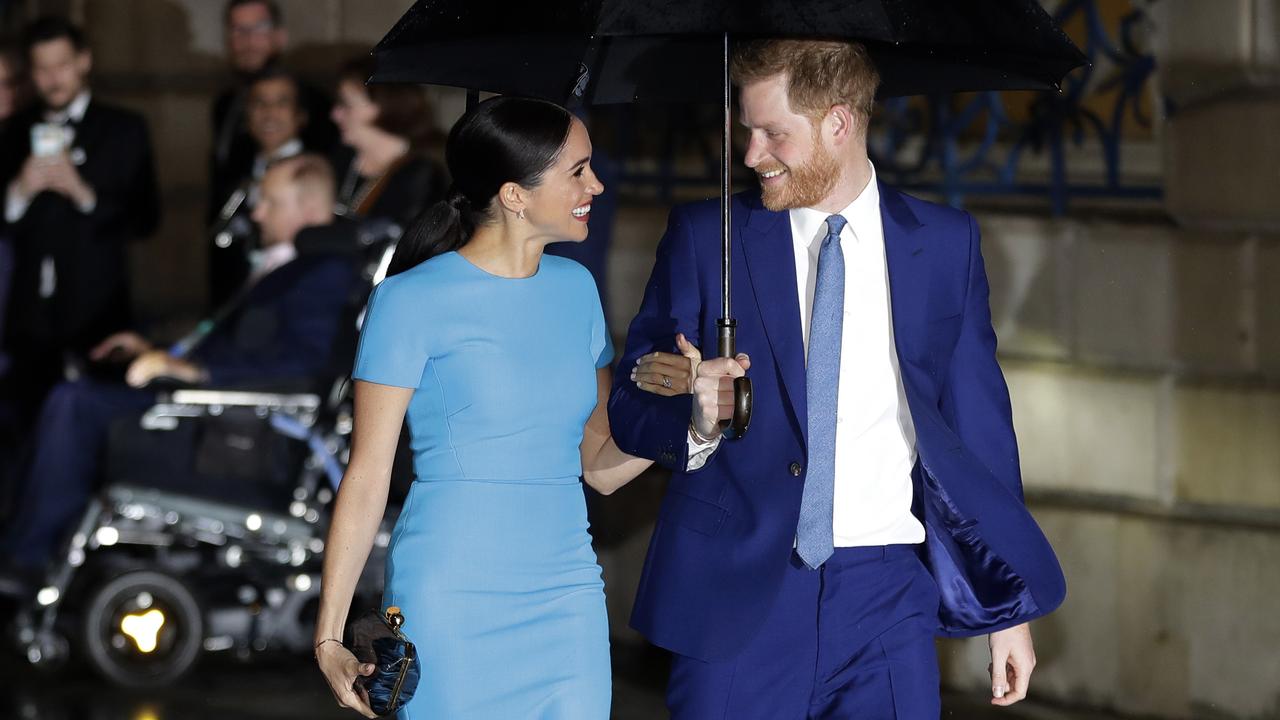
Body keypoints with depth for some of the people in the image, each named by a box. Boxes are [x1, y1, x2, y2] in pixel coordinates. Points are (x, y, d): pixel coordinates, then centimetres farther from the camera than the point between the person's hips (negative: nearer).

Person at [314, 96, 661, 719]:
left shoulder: (574, 288, 10)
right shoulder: (413, 301, -6)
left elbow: (601, 466, 12)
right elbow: (367, 475, -6)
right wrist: (329, 636, -11)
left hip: (567, 597, 5)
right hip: (452, 606, -5)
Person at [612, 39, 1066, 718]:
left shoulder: (944, 245, 7)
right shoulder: (705, 238, 4)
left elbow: (977, 425, 9)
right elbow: (632, 405, 5)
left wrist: (1010, 609, 8)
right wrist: (696, 417, -19)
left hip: (886, 590, 1)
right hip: (738, 590, 0)